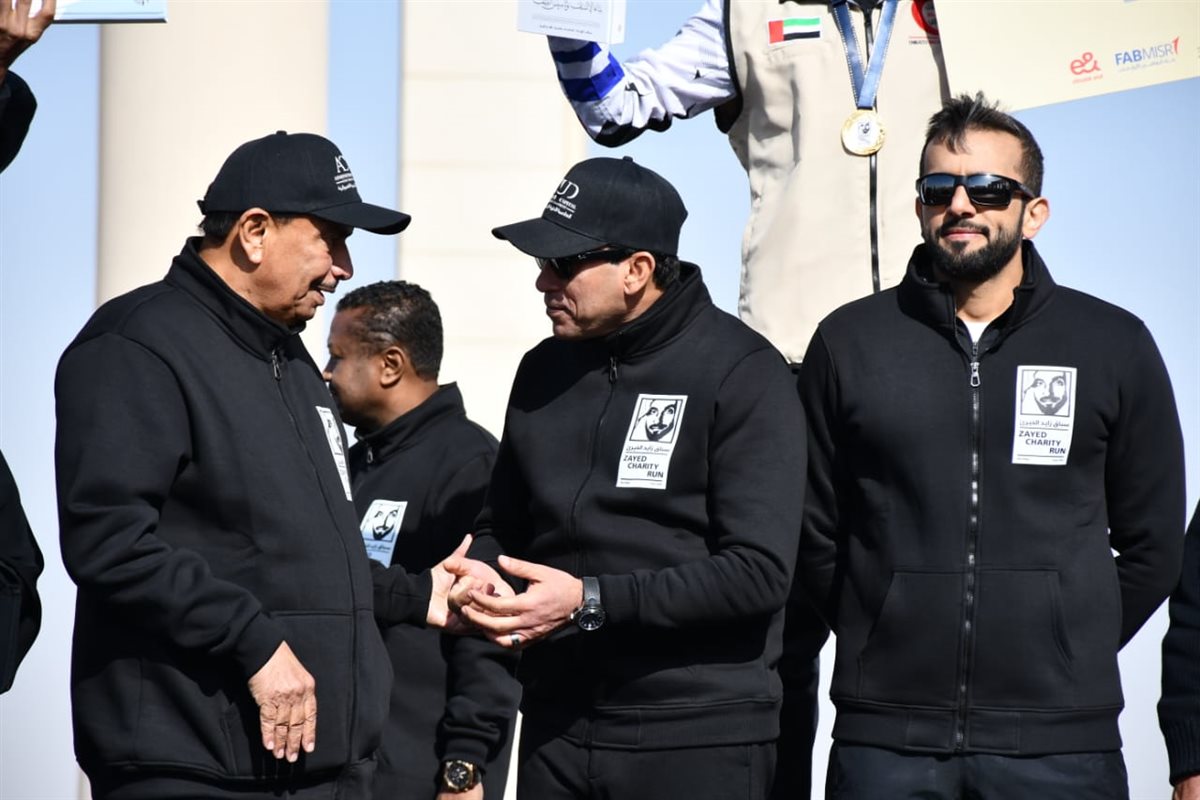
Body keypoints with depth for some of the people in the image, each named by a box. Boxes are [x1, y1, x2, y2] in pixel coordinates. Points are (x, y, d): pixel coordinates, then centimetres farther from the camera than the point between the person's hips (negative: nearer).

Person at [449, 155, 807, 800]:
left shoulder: (741, 374, -8)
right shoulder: (545, 370, 11)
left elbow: (758, 571, -16)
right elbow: (501, 524, 22)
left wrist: (589, 602, -20)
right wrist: (480, 577, -2)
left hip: (699, 741, -5)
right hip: (555, 730, 5)